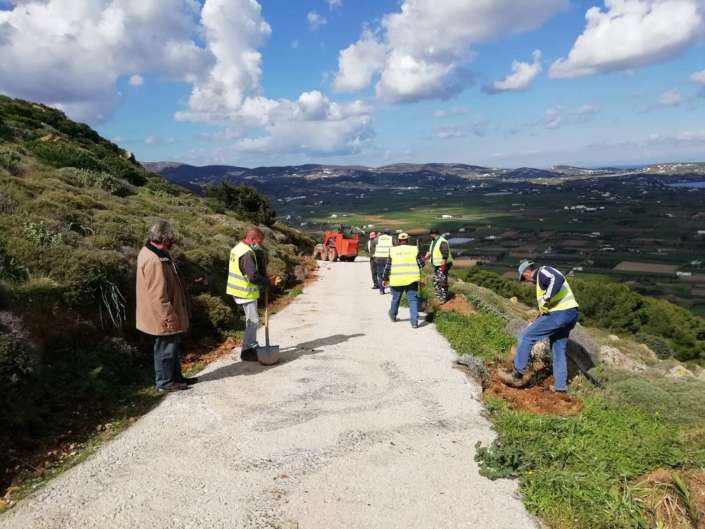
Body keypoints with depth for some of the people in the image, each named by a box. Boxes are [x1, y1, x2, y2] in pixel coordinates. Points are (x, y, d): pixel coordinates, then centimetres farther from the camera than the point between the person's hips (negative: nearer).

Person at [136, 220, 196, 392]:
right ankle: (164, 381, 19)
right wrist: (169, 318, -22)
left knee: (173, 345, 21)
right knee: (166, 347, 5)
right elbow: (158, 295, -28)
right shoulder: (154, 260, -28)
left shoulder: (151, 252, 6)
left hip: (166, 315, 11)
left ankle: (176, 376, 34)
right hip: (162, 318, -11)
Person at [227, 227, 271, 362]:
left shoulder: (238, 248, 9)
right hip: (246, 292, -10)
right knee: (253, 320, -2)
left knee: (251, 319, 22)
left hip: (239, 290, 10)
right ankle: (246, 351, 3)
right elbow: (253, 276, -30)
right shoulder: (247, 254, -24)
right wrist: (266, 282, -13)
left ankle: (252, 345, 34)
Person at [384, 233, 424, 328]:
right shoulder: (414, 249, 0)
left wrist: (385, 278, 13)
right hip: (412, 280, -1)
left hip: (396, 280, 1)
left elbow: (388, 267, 3)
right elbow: (421, 264, 3)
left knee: (395, 299, 19)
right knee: (413, 300, 1)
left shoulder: (393, 250, 1)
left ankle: (393, 315, 40)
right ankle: (414, 321, -9)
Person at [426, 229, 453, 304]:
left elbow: (445, 255, -24)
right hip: (435, 265, 10)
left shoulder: (442, 242, -20)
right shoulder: (433, 241, 10)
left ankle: (443, 298, 1)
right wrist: (425, 258, 20)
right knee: (435, 281, 14)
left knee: (442, 282, -7)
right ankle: (438, 297, 26)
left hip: (442, 265, -10)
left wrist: (443, 266, -25)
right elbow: (430, 251, 23)